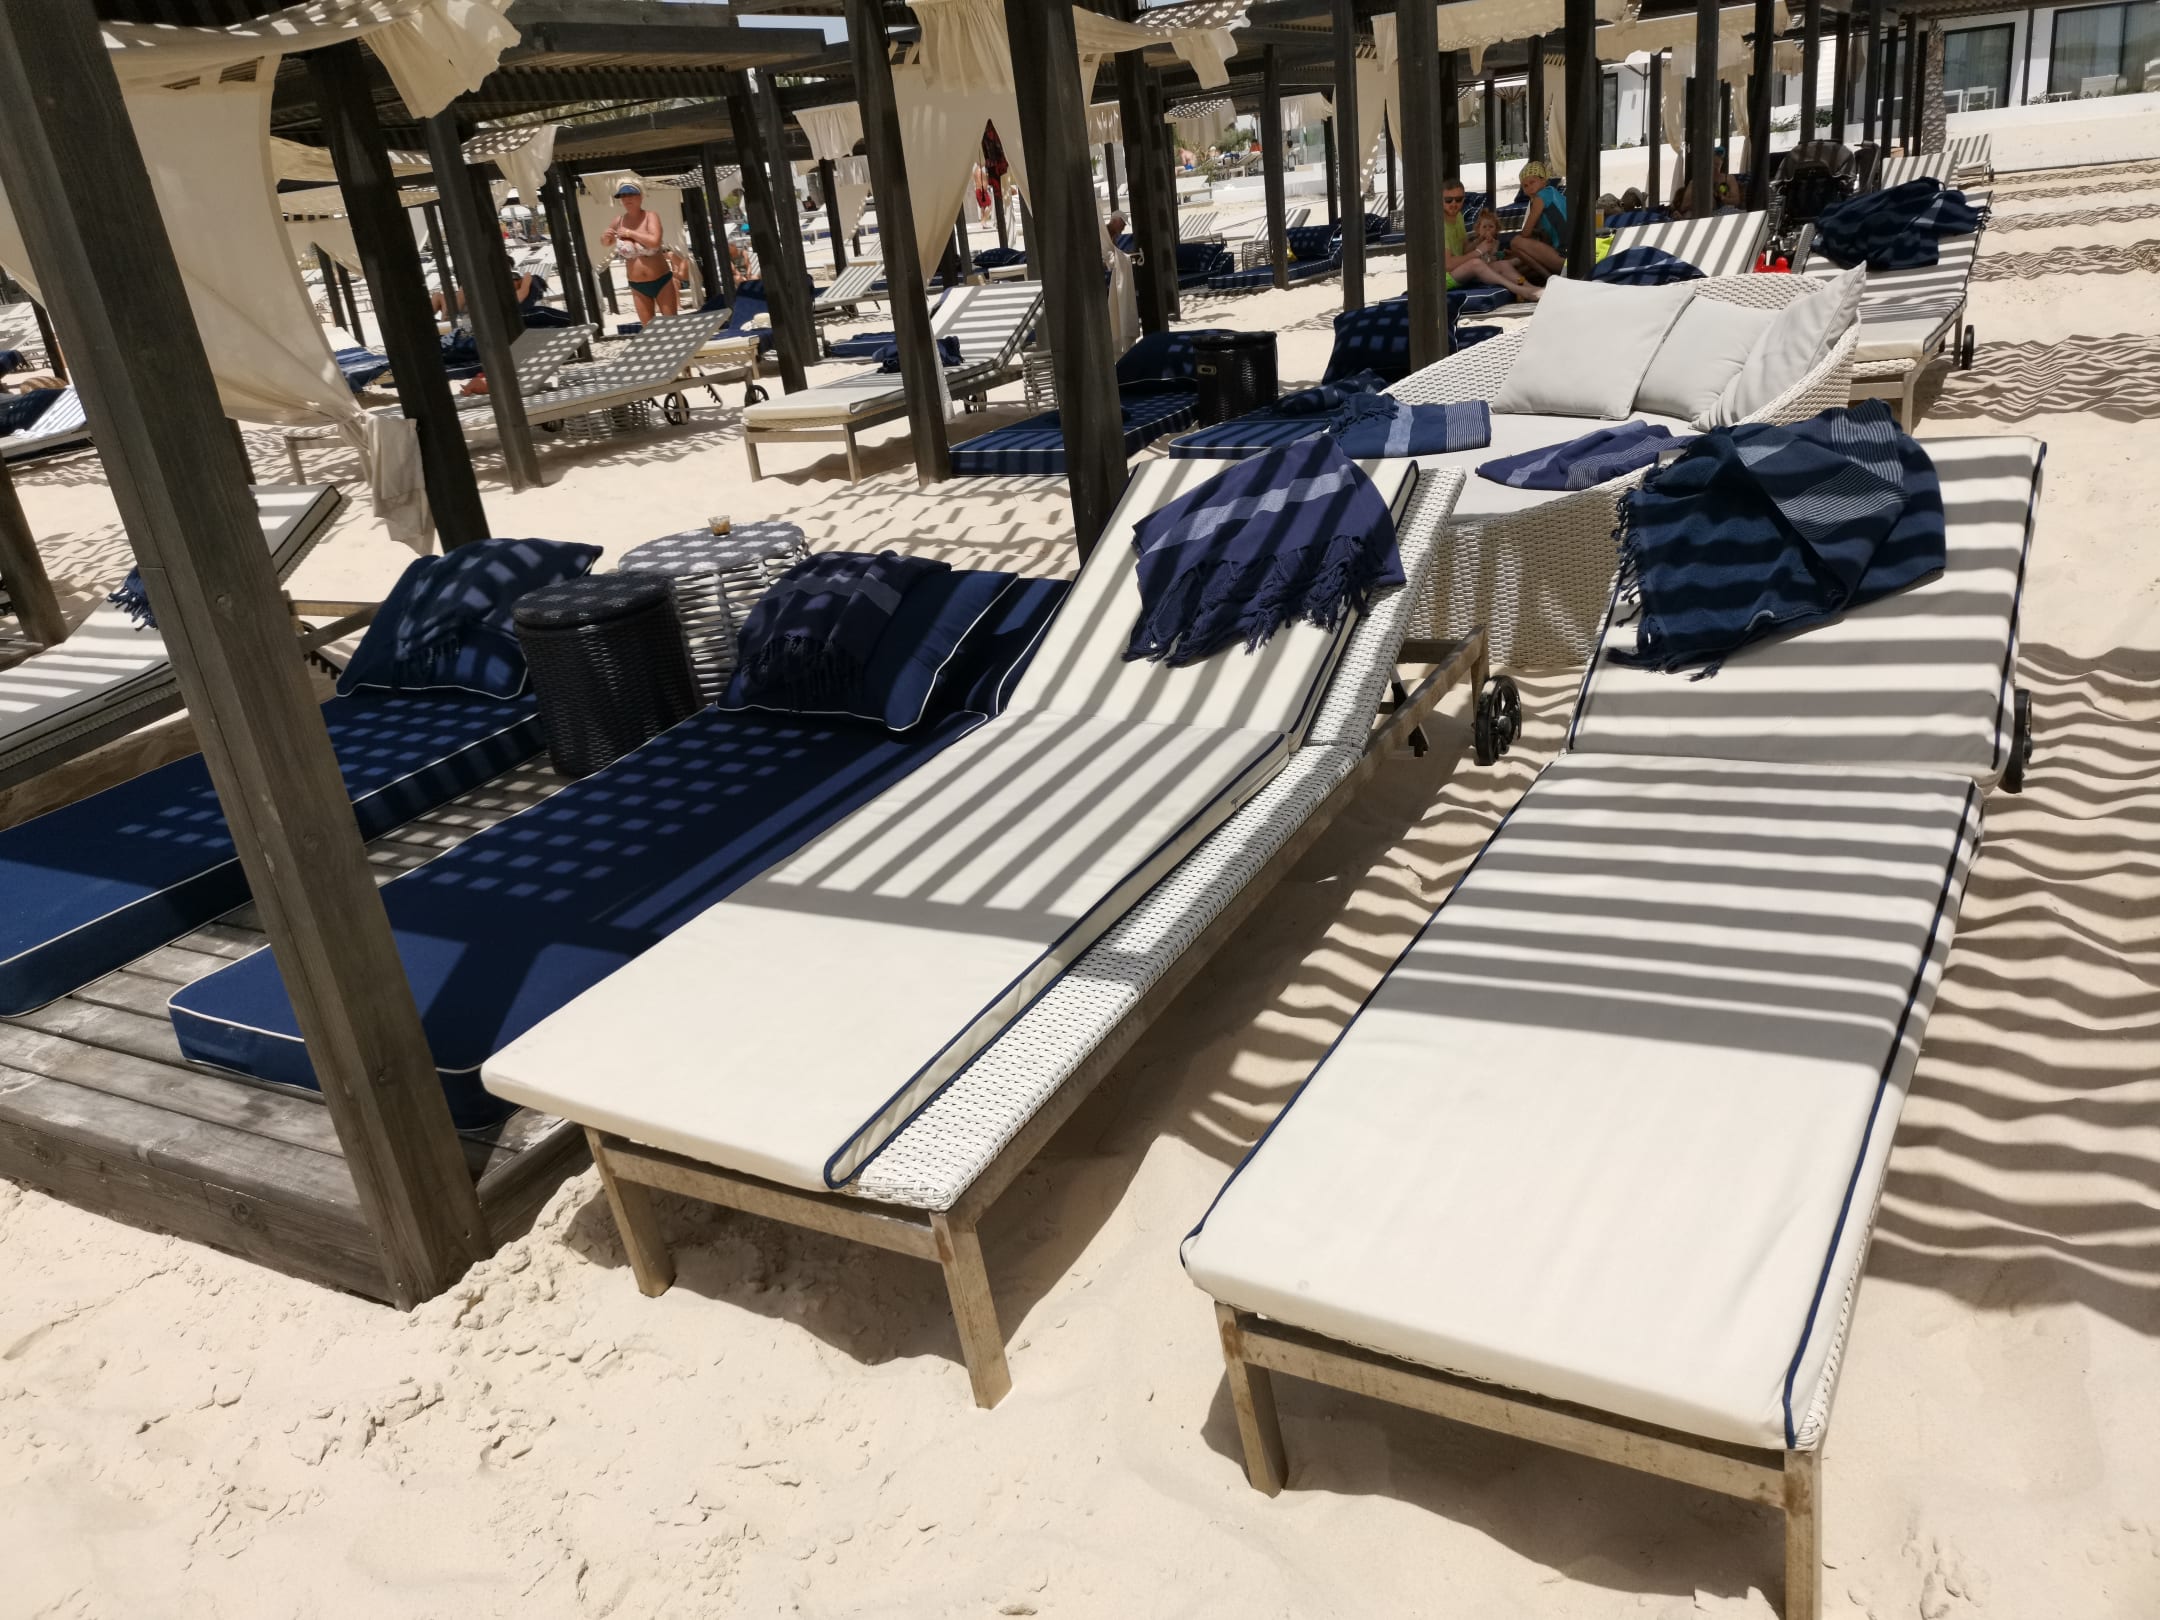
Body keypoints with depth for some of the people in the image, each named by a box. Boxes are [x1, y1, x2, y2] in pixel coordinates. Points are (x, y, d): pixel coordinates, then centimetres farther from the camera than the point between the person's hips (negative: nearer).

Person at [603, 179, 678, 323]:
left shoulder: (650, 217, -11)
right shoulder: (619, 221, 1)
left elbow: (654, 241, -31)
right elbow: (608, 243, 20)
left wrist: (629, 232, -20)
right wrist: (605, 237, -4)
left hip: (661, 281, -4)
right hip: (637, 286, 4)